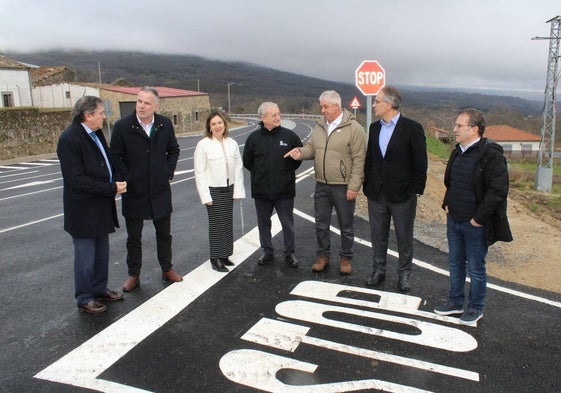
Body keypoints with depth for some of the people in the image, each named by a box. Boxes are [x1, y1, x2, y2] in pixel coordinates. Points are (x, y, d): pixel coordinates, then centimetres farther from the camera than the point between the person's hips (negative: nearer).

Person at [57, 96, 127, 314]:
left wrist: (116, 183, 0)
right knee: (86, 257, 6)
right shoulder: (69, 139, -18)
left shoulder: (96, 133, 6)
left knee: (102, 253, 19)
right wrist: (111, 189, -21)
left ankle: (100, 289, 35)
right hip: (83, 209, -8)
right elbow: (76, 179, -22)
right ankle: (84, 298, 22)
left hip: (101, 206, 8)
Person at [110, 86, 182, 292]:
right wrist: (127, 178, -10)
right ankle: (133, 275, 25)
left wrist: (168, 172, 2)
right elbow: (115, 156, -4)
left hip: (160, 190, 2)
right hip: (134, 191, -2)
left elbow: (173, 150, 11)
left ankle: (167, 269, 30)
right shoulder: (122, 126, -10)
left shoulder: (165, 124, -1)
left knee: (164, 233, 14)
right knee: (134, 236, 10)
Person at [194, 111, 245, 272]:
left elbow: (238, 168, 5)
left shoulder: (232, 143, 2)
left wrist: (238, 190, 0)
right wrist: (205, 195, -12)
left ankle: (224, 254, 26)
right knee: (216, 224, 0)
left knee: (228, 223, 11)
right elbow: (199, 172, -9)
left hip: (228, 189, 4)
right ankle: (215, 258, 13)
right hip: (213, 190, -4)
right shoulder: (203, 145, -9)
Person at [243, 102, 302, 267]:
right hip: (261, 191, 2)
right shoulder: (254, 137, 0)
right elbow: (247, 161, 10)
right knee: (263, 223, 12)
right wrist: (259, 173, 7)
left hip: (284, 190, -1)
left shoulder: (289, 135, -3)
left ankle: (290, 253, 22)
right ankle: (268, 252, 28)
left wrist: (288, 171, 7)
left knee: (287, 223, 7)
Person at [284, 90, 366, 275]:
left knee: (346, 226, 9)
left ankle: (345, 258, 26)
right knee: (321, 223, 13)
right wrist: (301, 152, -11)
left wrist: (354, 186, -16)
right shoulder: (319, 127, 8)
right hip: (321, 185, 5)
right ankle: (323, 256, 29)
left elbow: (359, 159, -13)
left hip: (343, 187, -5)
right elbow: (311, 148, 13)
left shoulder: (354, 128, -11)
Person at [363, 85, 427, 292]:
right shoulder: (374, 127, 7)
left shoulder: (412, 128, -10)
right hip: (376, 193, 5)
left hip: (402, 195, -4)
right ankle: (378, 270, 29)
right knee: (378, 236, 14)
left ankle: (404, 274, 25)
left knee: (404, 237, 9)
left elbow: (420, 164, -8)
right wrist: (367, 185, 8)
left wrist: (417, 190, -9)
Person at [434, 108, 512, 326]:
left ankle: (475, 308, 25)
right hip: (454, 220, 8)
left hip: (475, 224, -7)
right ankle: (455, 302, 34)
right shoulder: (458, 152, 9)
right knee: (455, 264, 18)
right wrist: (447, 204, 10)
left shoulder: (491, 154, -17)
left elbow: (498, 190, -20)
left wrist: (479, 218, -19)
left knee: (476, 269, 8)